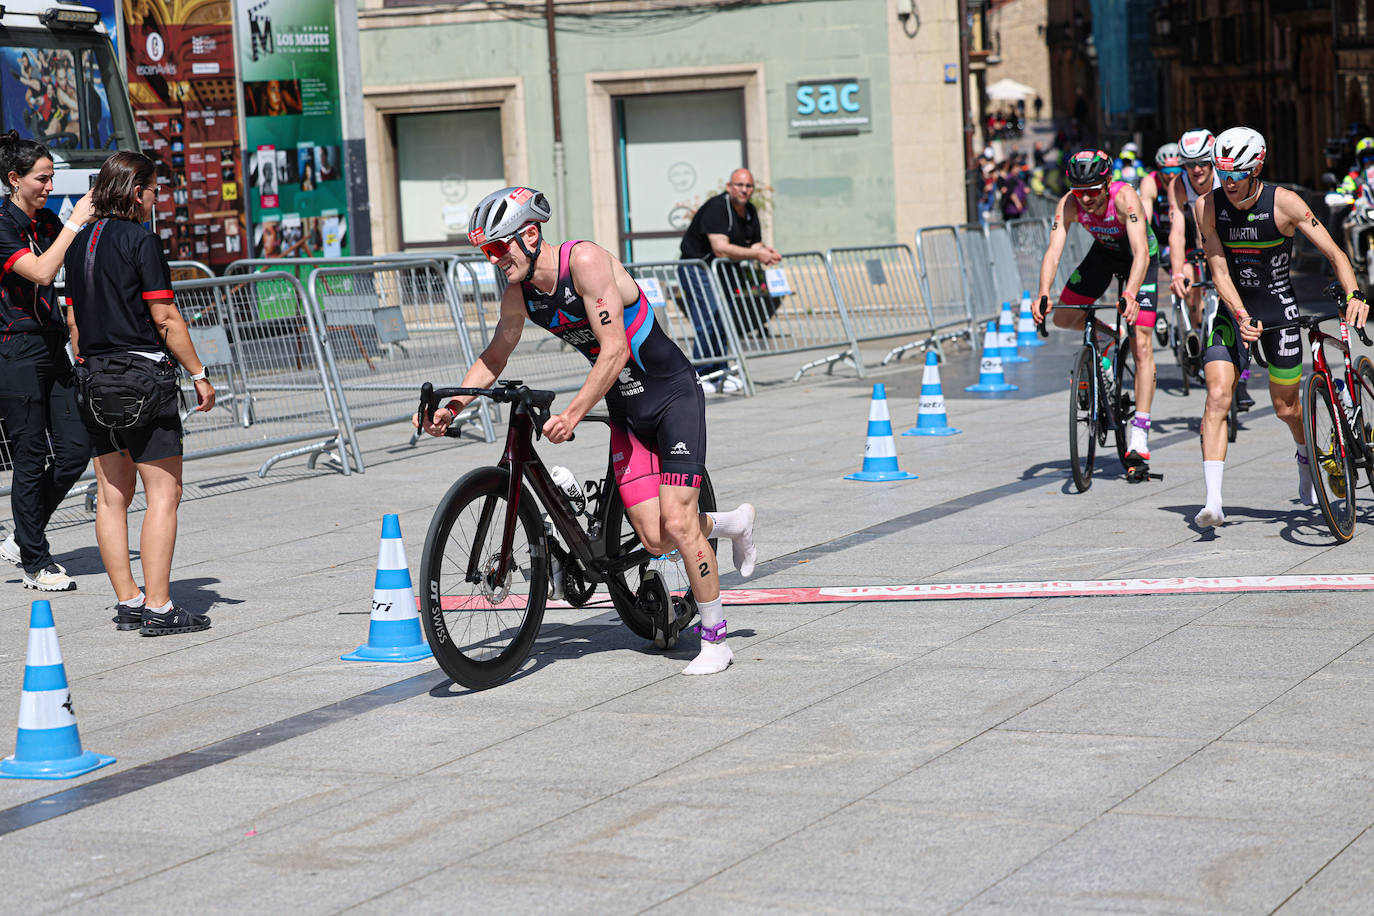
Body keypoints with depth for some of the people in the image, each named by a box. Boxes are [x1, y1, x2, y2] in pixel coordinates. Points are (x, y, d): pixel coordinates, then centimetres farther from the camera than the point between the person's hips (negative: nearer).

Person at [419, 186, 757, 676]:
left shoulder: (586, 260, -25)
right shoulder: (518, 295, -4)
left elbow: (614, 350, -29)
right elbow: (494, 357, 12)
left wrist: (572, 414, -34)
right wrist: (450, 407, -1)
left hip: (673, 395, -6)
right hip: (625, 411, 6)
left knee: (676, 524, -14)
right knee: (655, 539, -2)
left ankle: (715, 639, 1)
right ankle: (732, 523, 28)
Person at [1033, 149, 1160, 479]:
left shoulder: (1125, 197, -37)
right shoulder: (1069, 204, -26)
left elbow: (1141, 252, -45)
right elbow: (1053, 251, -32)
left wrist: (1130, 294, -61)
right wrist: (1043, 293, -50)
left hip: (1140, 256, -4)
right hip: (1104, 251, 4)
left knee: (1141, 344, -14)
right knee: (1063, 319, -8)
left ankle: (1139, 439, -16)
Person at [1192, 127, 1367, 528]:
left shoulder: (1284, 203, -17)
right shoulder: (1209, 206, -12)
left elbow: (1335, 254, -16)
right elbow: (1219, 272, -14)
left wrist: (1354, 295, -33)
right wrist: (1242, 317, -28)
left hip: (1279, 307, -1)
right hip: (1232, 309, 1)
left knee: (1286, 408, 10)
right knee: (1217, 396, -17)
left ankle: (1306, 456, 46)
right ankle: (1213, 502, -22)